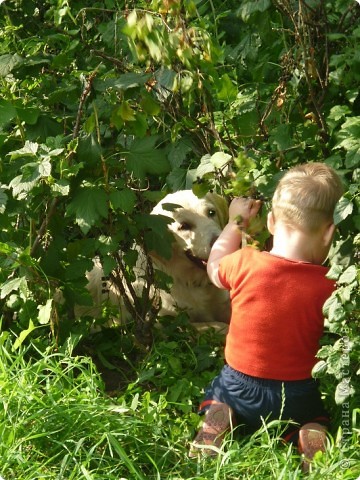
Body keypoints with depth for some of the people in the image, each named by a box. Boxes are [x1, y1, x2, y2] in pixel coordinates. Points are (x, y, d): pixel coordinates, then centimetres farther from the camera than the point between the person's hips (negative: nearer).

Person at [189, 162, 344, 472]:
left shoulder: (245, 263, -18)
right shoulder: (328, 286, -21)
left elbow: (215, 268, 6)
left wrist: (236, 223, 16)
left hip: (240, 386, 1)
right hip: (296, 396, -1)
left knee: (216, 395, 32)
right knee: (315, 419, 30)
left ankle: (216, 424, -1)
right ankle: (309, 437, -3)